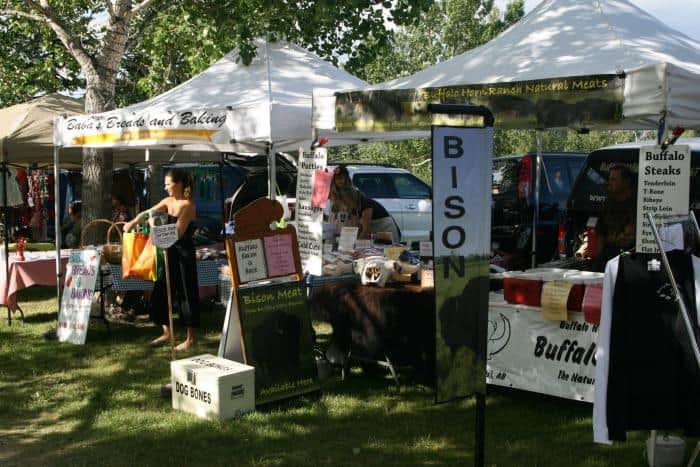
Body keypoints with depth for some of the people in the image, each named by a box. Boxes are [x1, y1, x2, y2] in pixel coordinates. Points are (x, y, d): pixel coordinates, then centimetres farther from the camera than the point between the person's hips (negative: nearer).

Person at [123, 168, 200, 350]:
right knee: (161, 291, 12)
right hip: (170, 253, 8)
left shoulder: (187, 206, -15)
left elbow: (177, 233, -19)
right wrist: (133, 222, -3)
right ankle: (167, 332, 24)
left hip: (184, 254, -8)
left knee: (186, 293, -1)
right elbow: (148, 213, 12)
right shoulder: (168, 201, 8)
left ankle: (191, 338, 8)